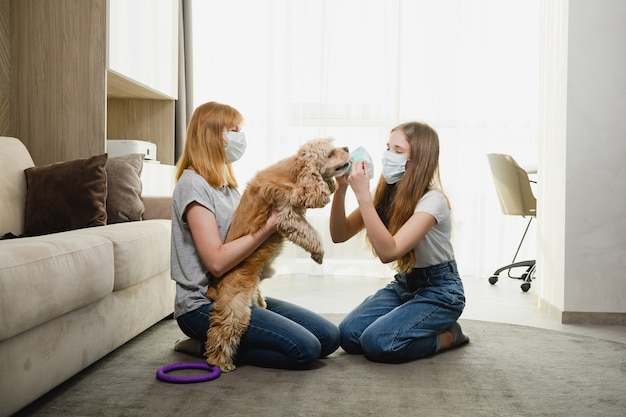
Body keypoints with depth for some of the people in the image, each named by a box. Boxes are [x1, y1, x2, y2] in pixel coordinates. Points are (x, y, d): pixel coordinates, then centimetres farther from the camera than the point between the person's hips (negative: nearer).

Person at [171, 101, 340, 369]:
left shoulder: (226, 184, 16)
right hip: (204, 305, -9)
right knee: (305, 349, -21)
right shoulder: (193, 184, -13)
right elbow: (217, 262, -22)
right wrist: (270, 225, -21)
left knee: (329, 337, -1)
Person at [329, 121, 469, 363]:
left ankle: (447, 336, 1)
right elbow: (339, 235, -6)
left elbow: (388, 252, -35)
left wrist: (362, 194, -36)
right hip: (403, 284, 7)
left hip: (439, 290, -6)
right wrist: (341, 188, -20)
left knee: (377, 342, -25)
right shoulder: (386, 194, -2)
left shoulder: (432, 200, -23)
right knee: (348, 335, -14)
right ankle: (419, 329, 10)